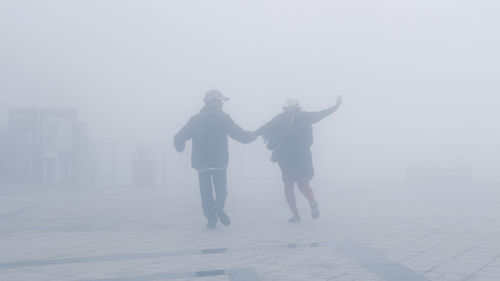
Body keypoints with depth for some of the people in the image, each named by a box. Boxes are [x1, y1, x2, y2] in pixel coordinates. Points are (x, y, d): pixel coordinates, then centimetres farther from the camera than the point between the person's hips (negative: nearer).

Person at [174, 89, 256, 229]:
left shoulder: (195, 119, 9)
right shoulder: (222, 117, -1)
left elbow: (179, 138, 9)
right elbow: (239, 134, -4)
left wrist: (180, 147, 31)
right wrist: (253, 135, 15)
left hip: (201, 163, 2)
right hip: (219, 162, -2)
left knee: (206, 192, 8)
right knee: (221, 189, 7)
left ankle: (211, 218, -2)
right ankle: (218, 207, -21)